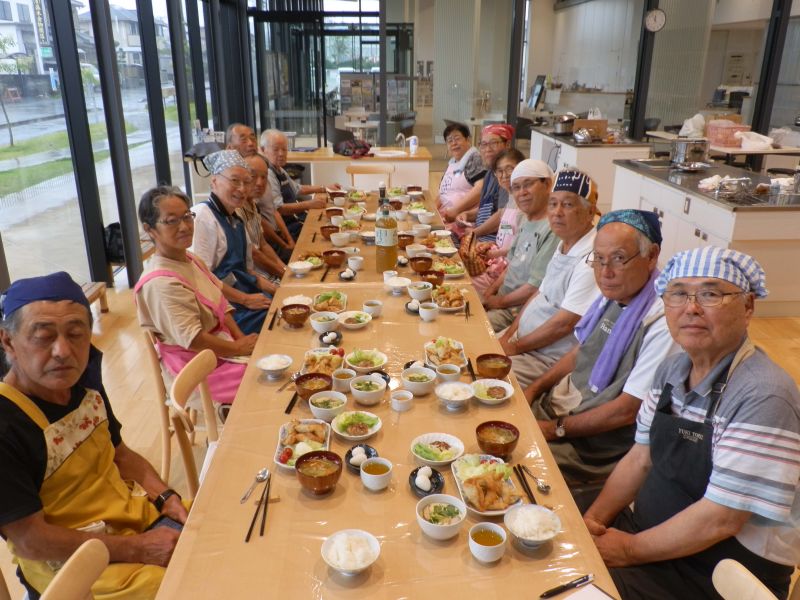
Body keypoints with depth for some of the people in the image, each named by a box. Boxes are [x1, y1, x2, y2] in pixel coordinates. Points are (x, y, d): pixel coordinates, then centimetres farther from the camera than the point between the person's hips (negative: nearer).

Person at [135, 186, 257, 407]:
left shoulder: (192, 261, 6)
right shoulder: (161, 283, -22)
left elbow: (221, 306, 9)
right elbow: (193, 340, -24)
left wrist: (241, 338, -5)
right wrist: (239, 348, -15)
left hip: (222, 348, 9)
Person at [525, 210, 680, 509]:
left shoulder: (664, 322, -26)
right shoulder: (613, 296, 2)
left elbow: (628, 410, -23)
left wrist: (557, 429, -15)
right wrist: (533, 389, 3)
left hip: (597, 445, -8)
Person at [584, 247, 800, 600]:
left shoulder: (763, 397, -24)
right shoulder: (672, 370, 1)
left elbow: (720, 519, -24)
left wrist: (630, 550, -14)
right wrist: (593, 518, -5)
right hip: (650, 534, 7)